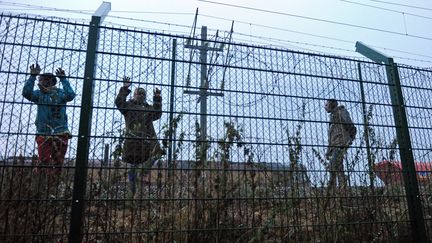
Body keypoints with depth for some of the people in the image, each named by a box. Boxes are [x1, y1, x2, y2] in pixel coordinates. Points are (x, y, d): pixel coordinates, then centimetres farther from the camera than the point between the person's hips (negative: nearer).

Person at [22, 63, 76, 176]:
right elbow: (26, 93, -9)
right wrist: (33, 76, -13)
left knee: (58, 164, 6)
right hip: (43, 134, 1)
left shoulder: (60, 93, 4)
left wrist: (63, 79, -19)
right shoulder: (39, 94, 10)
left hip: (61, 133, -1)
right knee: (43, 163, -2)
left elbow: (70, 96, -17)